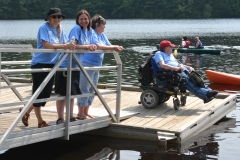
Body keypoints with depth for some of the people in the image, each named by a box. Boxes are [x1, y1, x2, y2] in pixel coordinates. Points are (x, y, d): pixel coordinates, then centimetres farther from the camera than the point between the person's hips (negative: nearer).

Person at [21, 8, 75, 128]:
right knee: (38, 93, 0)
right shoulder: (44, 28, -13)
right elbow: (46, 45, -24)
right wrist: (64, 46, -30)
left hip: (51, 64, 7)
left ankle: (26, 113, 28)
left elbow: (65, 44, 2)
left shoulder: (60, 30, 8)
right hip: (39, 64, -7)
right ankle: (40, 122, 10)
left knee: (46, 94, 10)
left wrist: (70, 46, -20)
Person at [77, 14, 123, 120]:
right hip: (87, 64, -9)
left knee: (92, 89, 13)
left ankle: (86, 112, 21)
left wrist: (116, 47, -10)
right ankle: (81, 113, 1)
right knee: (84, 89, -4)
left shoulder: (102, 35, 14)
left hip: (97, 65, 9)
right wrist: (113, 48, -21)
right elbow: (97, 46, -23)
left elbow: (109, 46, 11)